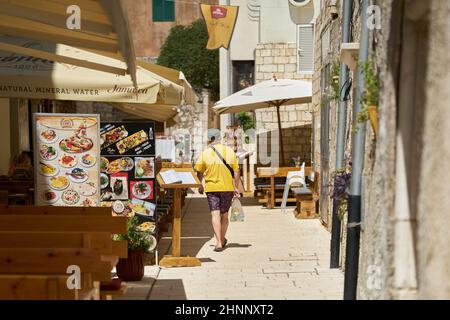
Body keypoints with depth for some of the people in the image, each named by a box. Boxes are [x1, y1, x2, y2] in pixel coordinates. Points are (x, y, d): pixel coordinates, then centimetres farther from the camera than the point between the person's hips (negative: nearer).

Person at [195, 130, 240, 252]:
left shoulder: (205, 153, -4)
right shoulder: (229, 151, -1)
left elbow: (199, 172, 3)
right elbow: (236, 171, -1)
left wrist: (200, 186, 19)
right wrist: (236, 187, 6)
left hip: (211, 188, -2)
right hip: (227, 187, 2)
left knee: (215, 214, -3)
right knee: (224, 214, 15)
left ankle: (218, 243, -14)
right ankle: (222, 240, 30)